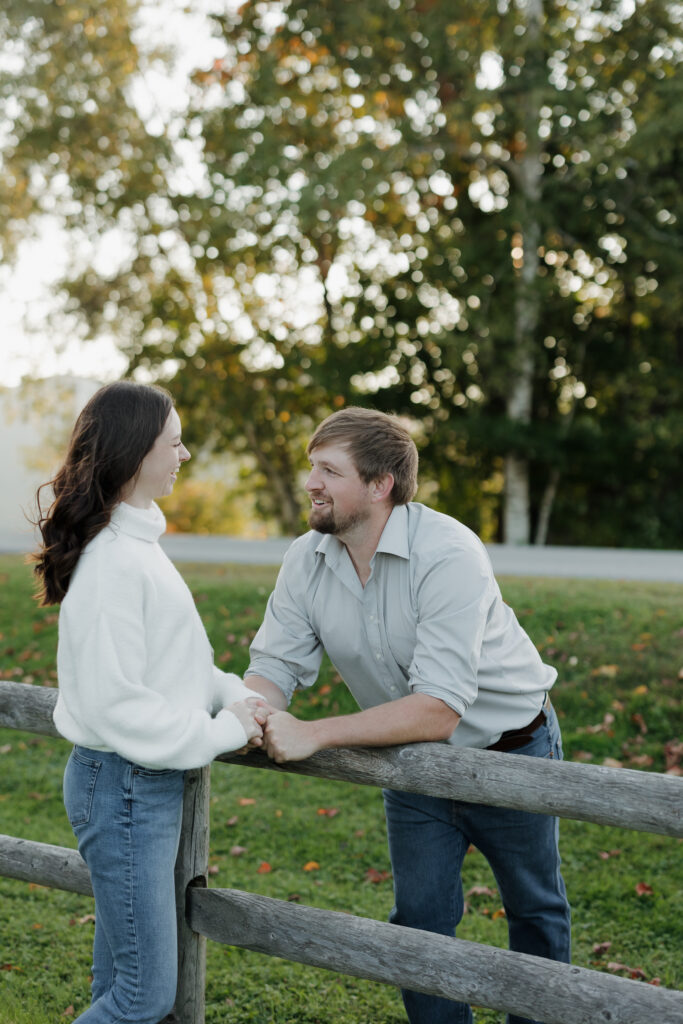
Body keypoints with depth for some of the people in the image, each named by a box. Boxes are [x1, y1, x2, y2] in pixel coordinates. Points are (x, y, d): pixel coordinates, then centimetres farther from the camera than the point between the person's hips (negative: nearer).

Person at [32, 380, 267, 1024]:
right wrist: (222, 731, -15)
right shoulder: (112, 562, -22)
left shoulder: (135, 543, 10)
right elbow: (116, 705, -24)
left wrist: (233, 695, 1)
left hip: (150, 783, 10)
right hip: (124, 787, -10)